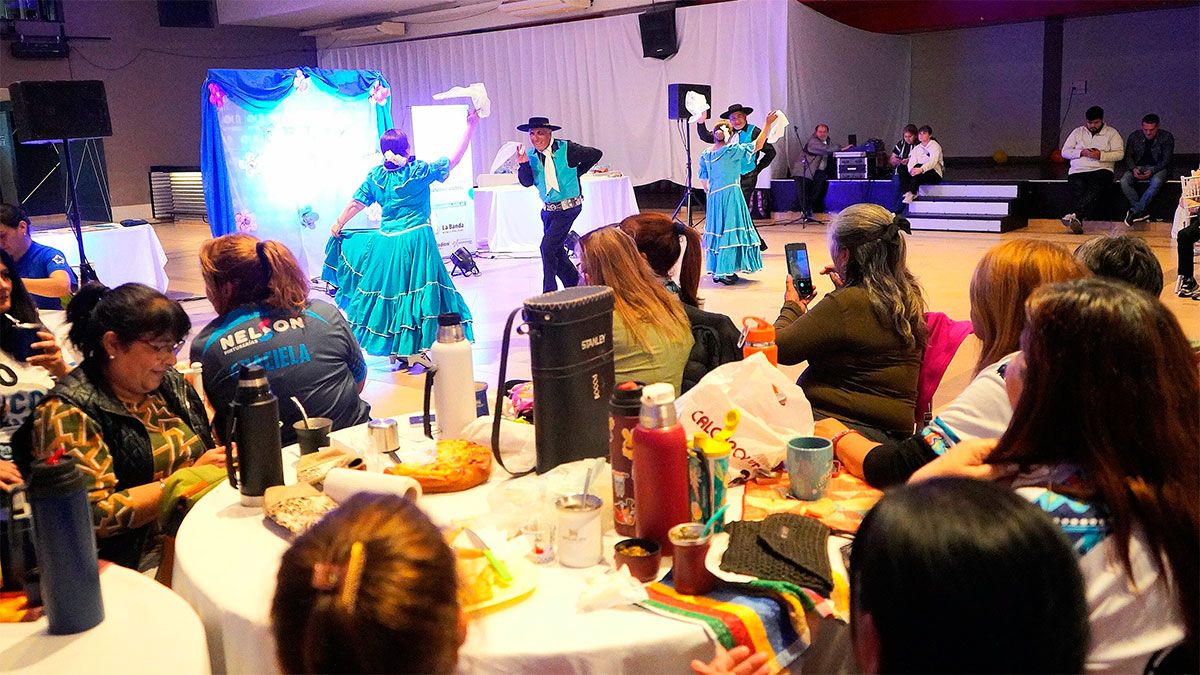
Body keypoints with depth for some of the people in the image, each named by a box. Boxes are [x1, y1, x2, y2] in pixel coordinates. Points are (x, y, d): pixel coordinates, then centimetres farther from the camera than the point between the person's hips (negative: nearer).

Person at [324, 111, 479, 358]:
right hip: (417, 240, -4)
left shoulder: (376, 176, 2)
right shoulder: (420, 171, -9)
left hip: (386, 241, 4)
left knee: (388, 291, 15)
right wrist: (470, 127, -4)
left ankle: (393, 349, 25)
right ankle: (410, 349, 1)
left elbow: (356, 203, 11)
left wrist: (339, 225, 26)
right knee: (416, 291, 0)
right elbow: (454, 159, -7)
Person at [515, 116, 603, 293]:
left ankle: (549, 292, -10)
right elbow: (527, 182, -6)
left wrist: (576, 173, 0)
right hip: (548, 210, 6)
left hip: (567, 208, -6)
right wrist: (523, 164, -24)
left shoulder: (566, 149, -13)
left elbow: (595, 154, -4)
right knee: (557, 250, 12)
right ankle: (574, 285, 31)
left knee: (548, 247, -16)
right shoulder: (532, 155, 0)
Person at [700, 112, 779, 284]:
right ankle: (724, 272, -5)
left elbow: (703, 180, 13)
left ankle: (715, 270, 19)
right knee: (730, 230, -3)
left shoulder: (705, 155, 5)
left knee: (716, 230, 13)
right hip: (730, 195, -6)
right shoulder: (732, 150, -11)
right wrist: (768, 124, -3)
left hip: (713, 197, 6)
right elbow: (757, 145, -9)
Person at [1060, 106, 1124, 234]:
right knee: (1078, 194, -28)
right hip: (1078, 171, 2)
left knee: (1094, 191, -34)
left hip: (1101, 170, -2)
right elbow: (1065, 152, 14)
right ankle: (1078, 221, -42)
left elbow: (1119, 154, 4)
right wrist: (1082, 152, -2)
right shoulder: (1077, 132, 20)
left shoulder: (1112, 133, 15)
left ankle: (1075, 216, -50)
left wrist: (1101, 155, -10)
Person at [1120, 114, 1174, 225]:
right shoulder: (1134, 136, 3)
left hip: (1158, 168, -2)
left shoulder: (1166, 137, -4)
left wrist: (1152, 171, -24)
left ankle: (1135, 211, -37)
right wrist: (1133, 169, -16)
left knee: (1156, 182, -38)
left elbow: (1166, 159, -7)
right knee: (1124, 181, -29)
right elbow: (1128, 156, 5)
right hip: (1138, 167, 2)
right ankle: (1142, 213, -33)